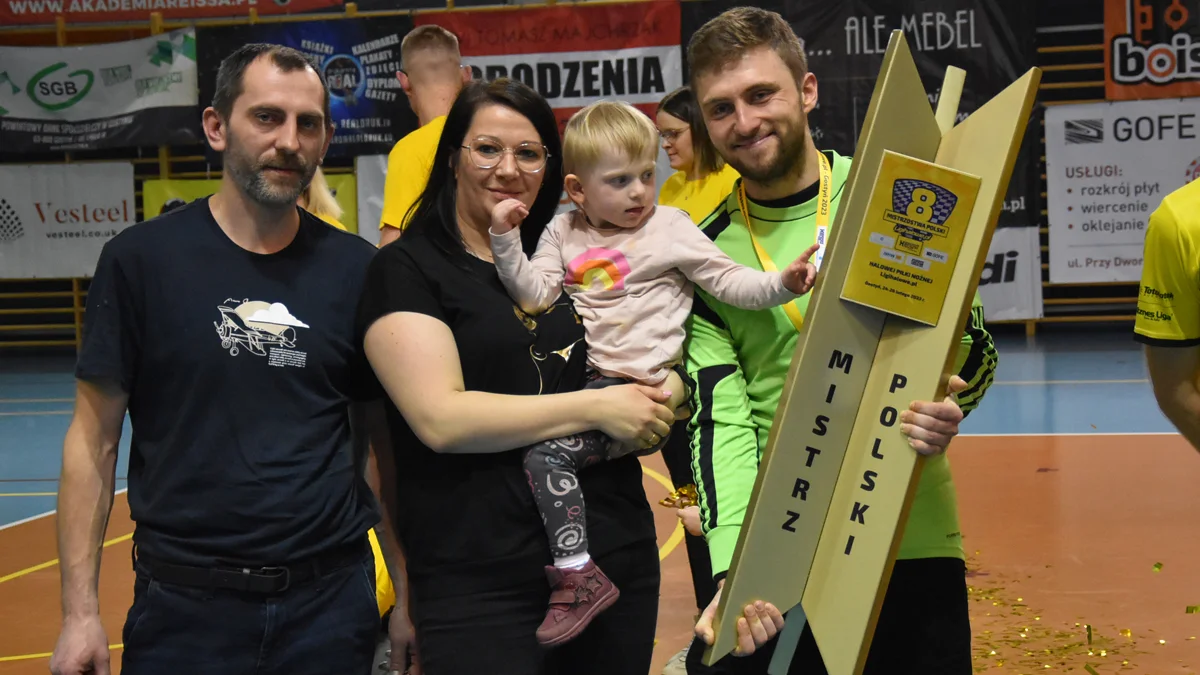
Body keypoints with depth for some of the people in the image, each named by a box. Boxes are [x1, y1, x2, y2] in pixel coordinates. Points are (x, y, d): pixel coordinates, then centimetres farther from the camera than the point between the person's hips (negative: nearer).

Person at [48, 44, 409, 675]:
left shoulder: (356, 269, 1)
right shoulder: (141, 259, -5)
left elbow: (379, 441, 8)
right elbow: (94, 439, -2)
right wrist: (79, 611, -6)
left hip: (331, 600, 2)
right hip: (185, 601, -1)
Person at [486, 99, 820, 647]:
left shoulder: (670, 227, 1)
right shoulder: (563, 234, 12)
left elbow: (729, 282, -2)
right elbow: (534, 295, 2)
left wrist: (782, 283, -19)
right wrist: (507, 241, -10)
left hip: (638, 385, -6)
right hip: (585, 376, 6)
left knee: (544, 451, -21)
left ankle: (577, 575, -14)